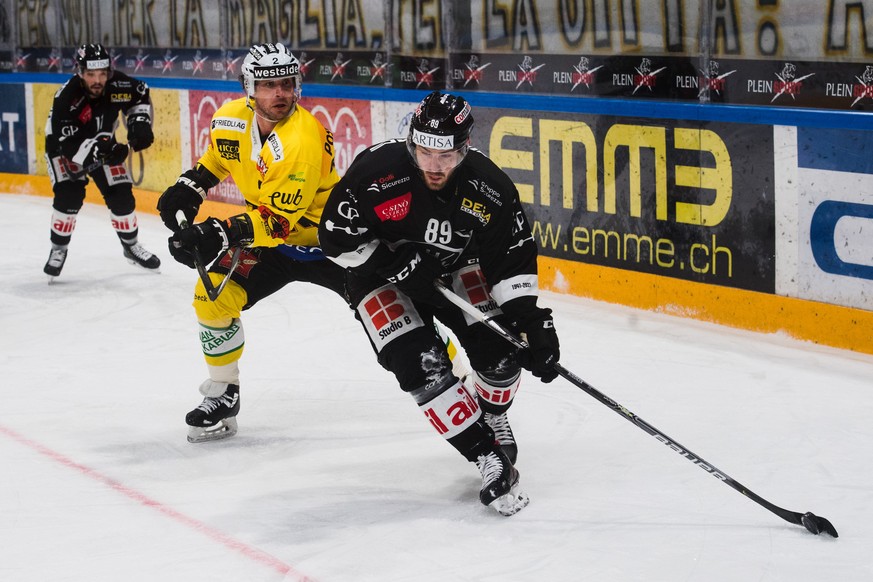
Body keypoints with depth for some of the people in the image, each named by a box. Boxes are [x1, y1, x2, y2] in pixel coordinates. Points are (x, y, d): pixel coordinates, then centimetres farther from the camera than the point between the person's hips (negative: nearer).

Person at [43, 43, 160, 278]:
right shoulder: (66, 99, -36)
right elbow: (71, 145, -37)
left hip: (102, 144, 4)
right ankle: (58, 249, -1)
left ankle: (131, 245, 23)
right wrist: (100, 150, -50)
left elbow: (141, 96, -1)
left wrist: (139, 122, -15)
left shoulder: (118, 85, -25)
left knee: (121, 195, 0)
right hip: (63, 146, -4)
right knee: (69, 195, -21)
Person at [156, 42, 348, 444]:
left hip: (323, 233, -5)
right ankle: (223, 396, 7)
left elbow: (278, 219, -35)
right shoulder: (230, 120, -11)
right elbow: (217, 156, 16)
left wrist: (223, 233, -46)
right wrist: (189, 187, 1)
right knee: (214, 295, -10)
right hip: (269, 237, 5)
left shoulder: (305, 139, -31)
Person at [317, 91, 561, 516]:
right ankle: (489, 458, -12)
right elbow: (336, 237, -21)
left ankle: (491, 417, 23)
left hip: (456, 269, 3)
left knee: (500, 349, -11)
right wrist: (398, 265, -27)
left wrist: (532, 323, -19)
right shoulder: (376, 172, -30)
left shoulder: (489, 189, -22)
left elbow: (512, 261, -12)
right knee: (422, 367, -20)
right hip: (382, 276, -3)